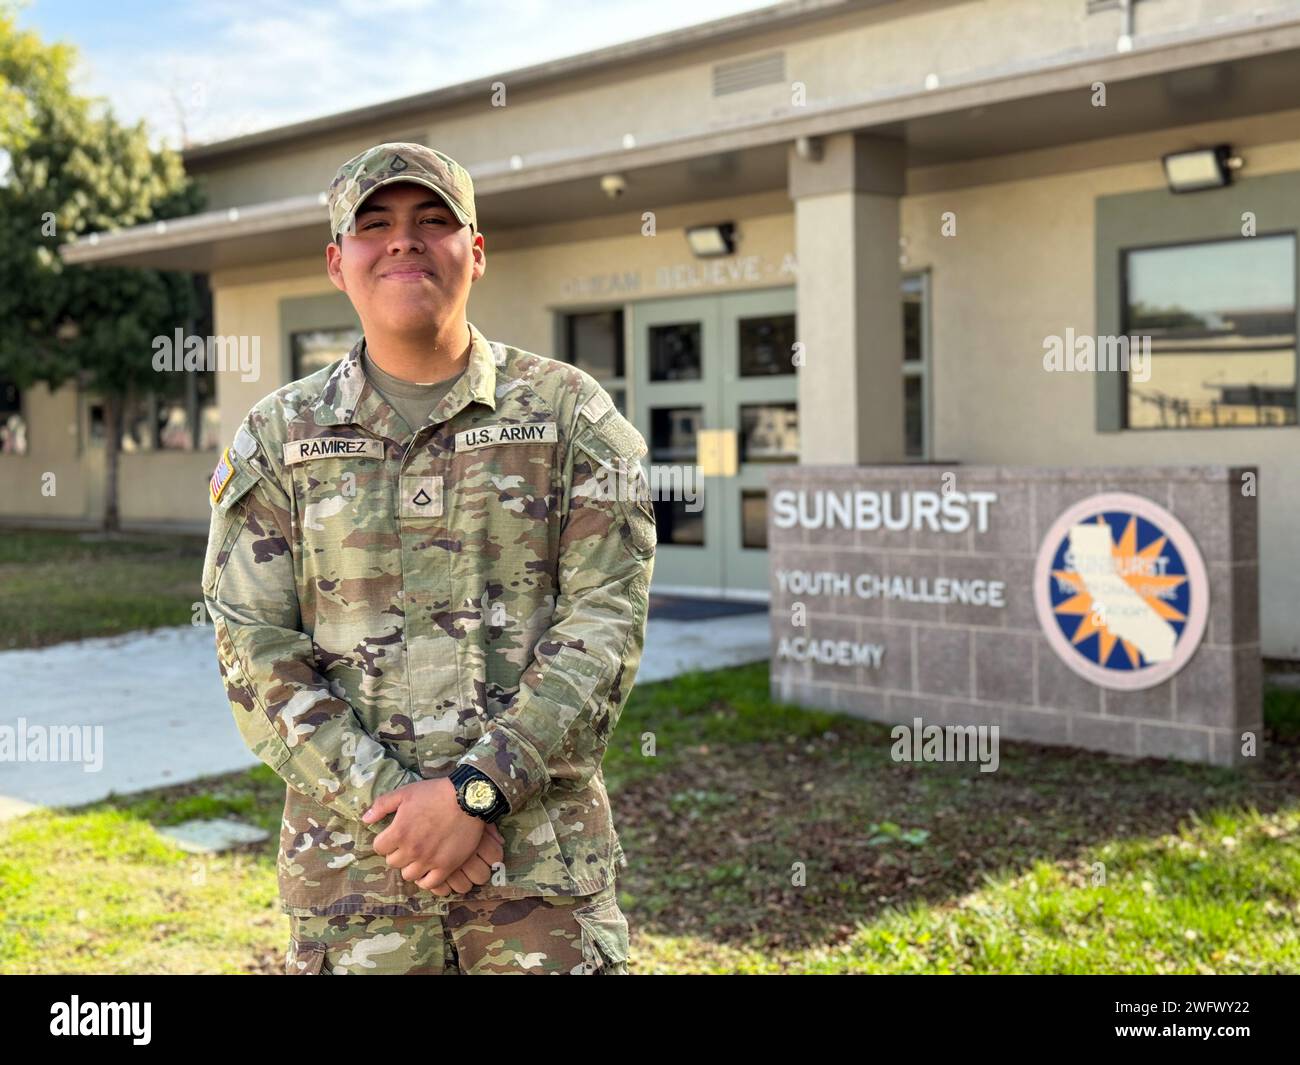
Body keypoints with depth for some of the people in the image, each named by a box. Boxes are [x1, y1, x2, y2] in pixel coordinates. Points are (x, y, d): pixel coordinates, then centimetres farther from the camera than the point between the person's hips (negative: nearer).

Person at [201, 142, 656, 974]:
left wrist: (476, 790, -14)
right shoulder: (276, 438, 6)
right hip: (351, 864, 1)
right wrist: (391, 802, -12)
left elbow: (607, 620, -5)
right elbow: (256, 654, -1)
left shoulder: (571, 413, 2)